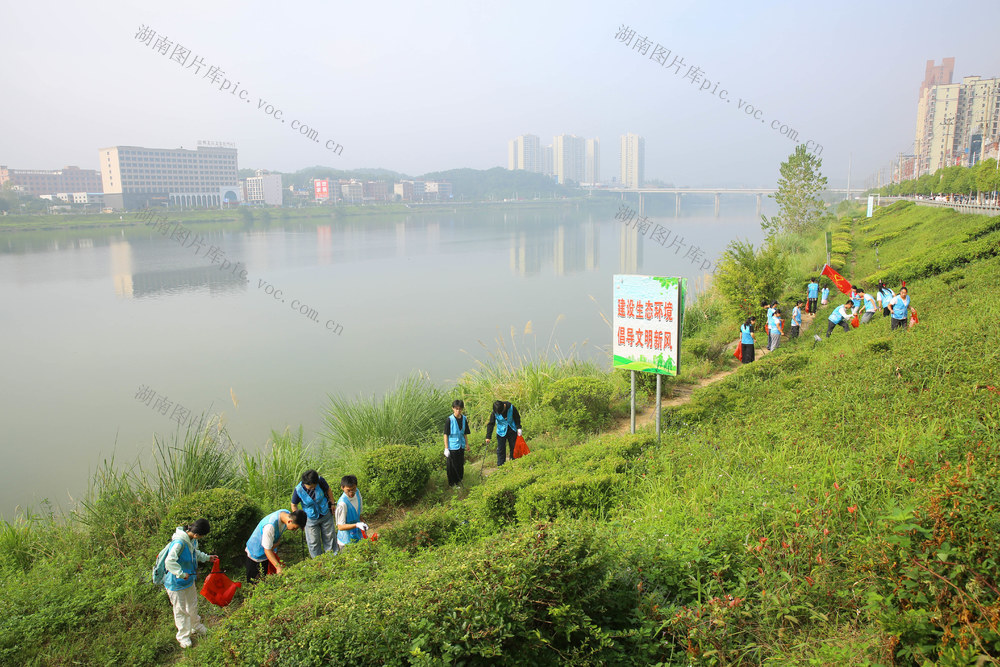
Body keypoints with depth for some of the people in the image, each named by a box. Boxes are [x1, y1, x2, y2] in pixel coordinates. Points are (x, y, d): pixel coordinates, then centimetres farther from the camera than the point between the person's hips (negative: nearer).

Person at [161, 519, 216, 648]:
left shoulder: (192, 540, -5)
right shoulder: (179, 543, -33)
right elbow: (169, 561, -40)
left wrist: (207, 557, 10)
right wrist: (182, 574, -33)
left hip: (189, 579, 8)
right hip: (176, 583, -8)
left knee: (193, 604, 25)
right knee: (180, 609, 10)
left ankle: (196, 625, 48)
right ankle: (183, 635, 30)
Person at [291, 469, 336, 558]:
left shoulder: (320, 481, -26)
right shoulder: (298, 490, -28)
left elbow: (328, 490, -3)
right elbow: (294, 505, -10)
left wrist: (332, 503, 1)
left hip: (326, 515, 2)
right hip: (311, 519, -2)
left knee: (329, 537, 18)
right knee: (313, 542, 9)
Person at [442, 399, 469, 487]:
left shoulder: (464, 419, 1)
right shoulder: (449, 420, -14)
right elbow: (446, 434, -11)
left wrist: (467, 444, 13)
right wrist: (446, 448, -12)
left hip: (461, 446, 5)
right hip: (452, 446, -5)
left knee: (461, 464, 12)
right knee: (452, 466, 5)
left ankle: (459, 481, 29)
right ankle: (452, 482, 20)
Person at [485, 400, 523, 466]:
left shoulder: (511, 408, -17)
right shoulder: (495, 412, -18)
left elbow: (517, 418, -1)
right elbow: (490, 424, -11)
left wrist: (518, 428, -6)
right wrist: (488, 437, -14)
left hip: (512, 430, 1)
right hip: (501, 432, -1)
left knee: (514, 447, 7)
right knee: (500, 449, -3)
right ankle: (500, 465, 3)